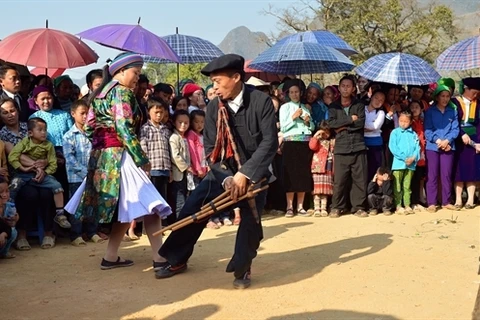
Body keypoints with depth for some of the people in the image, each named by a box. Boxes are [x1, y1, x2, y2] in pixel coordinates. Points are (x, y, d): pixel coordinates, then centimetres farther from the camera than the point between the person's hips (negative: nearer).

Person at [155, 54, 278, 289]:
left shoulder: (261, 102, -17)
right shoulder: (214, 107, -7)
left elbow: (270, 142, -20)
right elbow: (211, 149, -6)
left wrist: (245, 174, -26)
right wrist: (227, 178, -21)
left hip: (253, 171, -3)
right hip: (222, 172, 3)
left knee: (250, 220, -9)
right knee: (191, 209, -2)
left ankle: (242, 269, 17)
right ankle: (177, 260, 18)